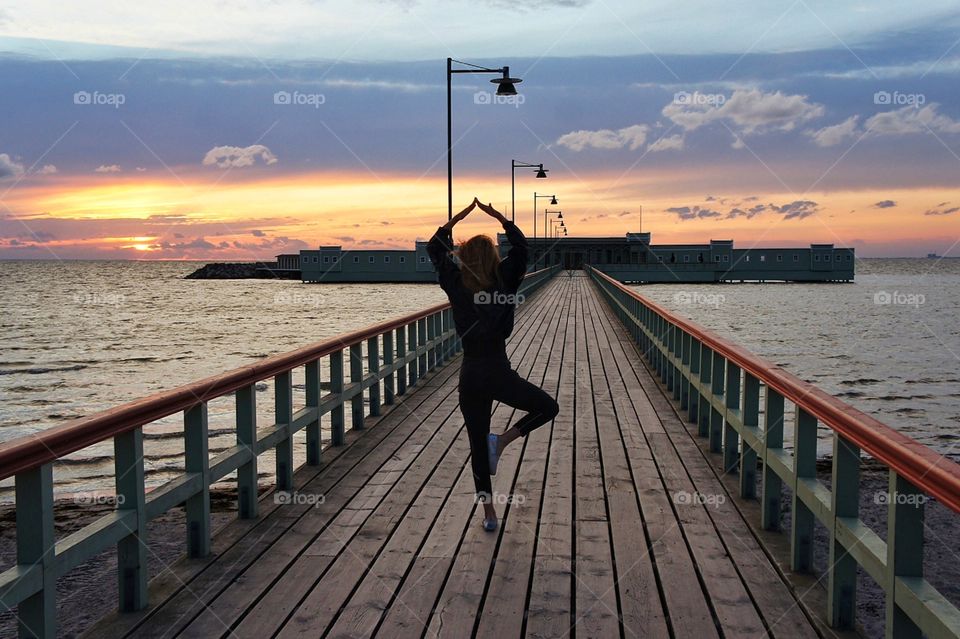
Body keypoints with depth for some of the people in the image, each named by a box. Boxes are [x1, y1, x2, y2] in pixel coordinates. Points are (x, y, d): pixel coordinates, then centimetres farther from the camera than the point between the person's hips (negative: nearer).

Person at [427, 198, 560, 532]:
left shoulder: (457, 284, -1)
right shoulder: (504, 281, -6)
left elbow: (435, 248, 12)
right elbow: (520, 246, 5)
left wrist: (460, 216, 14)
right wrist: (497, 216, 9)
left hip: (470, 375, 3)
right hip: (499, 373, -3)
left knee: (478, 444, 13)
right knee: (548, 407, 19)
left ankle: (489, 513, 16)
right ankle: (502, 441, 0)